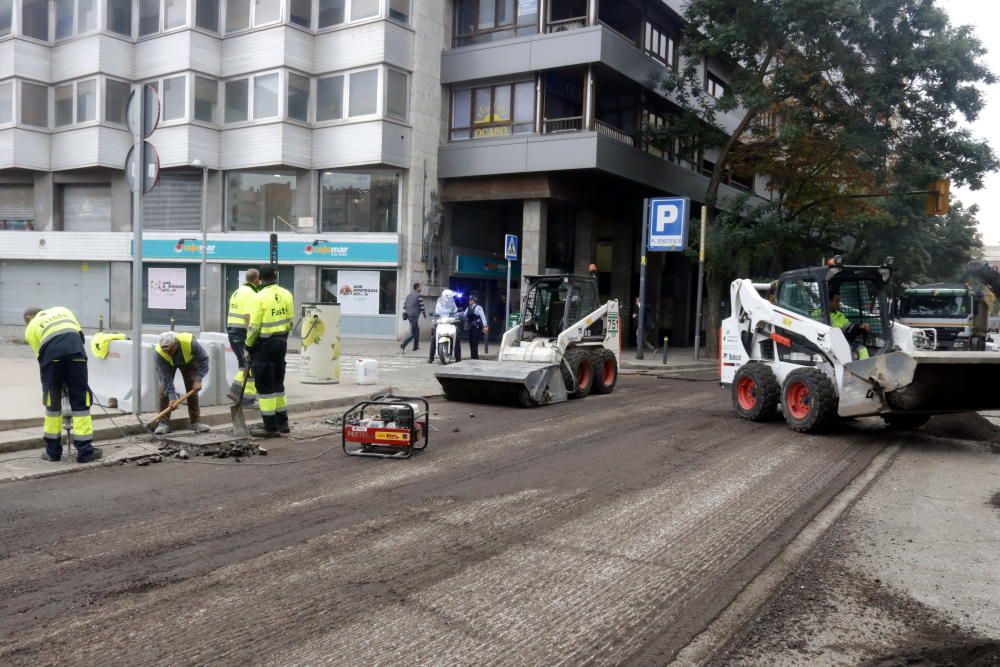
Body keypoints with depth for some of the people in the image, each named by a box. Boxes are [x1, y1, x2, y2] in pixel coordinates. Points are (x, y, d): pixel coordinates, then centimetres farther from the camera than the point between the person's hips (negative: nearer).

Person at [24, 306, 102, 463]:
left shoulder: (30, 328, 29)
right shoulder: (61, 310, 34)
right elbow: (80, 333, 21)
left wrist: (60, 383, 27)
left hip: (51, 352, 0)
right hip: (75, 349, 0)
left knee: (52, 402, 16)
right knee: (80, 401, 5)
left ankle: (53, 450, 24)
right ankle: (85, 450, 5)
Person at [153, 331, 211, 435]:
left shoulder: (190, 342, -42)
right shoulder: (159, 353, -39)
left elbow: (204, 359, -26)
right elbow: (166, 377, -33)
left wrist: (198, 380, -32)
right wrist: (172, 397, -38)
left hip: (188, 362, 1)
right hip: (168, 364, 0)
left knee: (192, 389, -3)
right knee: (164, 390, -13)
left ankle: (194, 421, 8)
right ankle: (163, 422, -6)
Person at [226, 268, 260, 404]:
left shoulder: (238, 291, 18)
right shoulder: (251, 294, -13)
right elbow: (248, 317, -22)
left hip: (232, 330, 9)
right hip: (243, 332, -9)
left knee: (244, 363, 17)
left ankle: (236, 389, 8)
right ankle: (247, 395, 2)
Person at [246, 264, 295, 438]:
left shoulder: (261, 296, -15)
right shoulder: (286, 294, 3)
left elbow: (254, 326, -14)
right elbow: (290, 322, 6)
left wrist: (248, 345, -1)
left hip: (264, 344, -7)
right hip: (281, 342, 7)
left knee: (265, 386, 0)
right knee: (278, 384, 18)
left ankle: (271, 427, 3)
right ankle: (282, 422, 24)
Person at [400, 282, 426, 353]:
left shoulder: (408, 295, 12)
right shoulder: (419, 296, -11)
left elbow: (404, 306, 13)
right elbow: (422, 307, -10)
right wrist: (424, 314, 6)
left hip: (408, 315, 9)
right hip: (414, 316, -9)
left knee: (417, 330, 22)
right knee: (413, 333, -6)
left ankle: (416, 347, 26)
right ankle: (403, 345, -21)